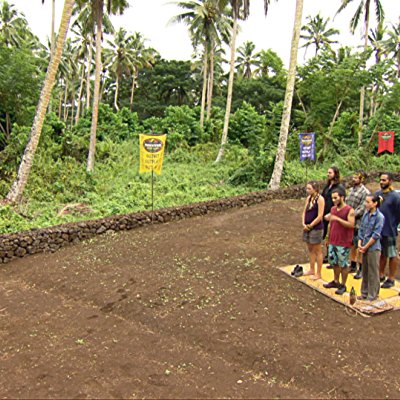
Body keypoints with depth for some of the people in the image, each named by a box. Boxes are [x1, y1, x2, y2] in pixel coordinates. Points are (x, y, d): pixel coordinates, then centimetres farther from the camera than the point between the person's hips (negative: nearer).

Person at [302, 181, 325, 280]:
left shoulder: (320, 199, -14)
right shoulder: (309, 198, 8)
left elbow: (320, 216, -17)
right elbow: (304, 212, 11)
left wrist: (310, 225, -12)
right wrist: (304, 224, -3)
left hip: (316, 228, -7)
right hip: (307, 227, 8)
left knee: (317, 251, 2)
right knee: (310, 249, 16)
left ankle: (318, 274, 11)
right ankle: (312, 270, 29)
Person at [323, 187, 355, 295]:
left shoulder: (349, 210, -12)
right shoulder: (333, 209, 10)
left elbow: (351, 225, -23)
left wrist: (337, 218, -27)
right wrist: (328, 237, 18)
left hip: (343, 243, -7)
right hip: (332, 241, 7)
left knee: (343, 264, 2)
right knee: (334, 262, 16)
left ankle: (343, 285, 12)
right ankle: (335, 281, 31)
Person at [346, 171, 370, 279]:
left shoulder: (365, 192, -13)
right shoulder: (351, 189, 10)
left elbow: (361, 209, -18)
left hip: (358, 223, -7)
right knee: (352, 245, 18)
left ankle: (360, 269, 13)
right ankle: (353, 266, 31)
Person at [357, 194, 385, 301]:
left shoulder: (379, 217, -14)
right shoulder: (366, 214, 5)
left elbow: (376, 235, -15)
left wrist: (365, 247, -12)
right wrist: (360, 243, -1)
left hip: (373, 248, -7)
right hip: (365, 247, 7)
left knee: (373, 272, 4)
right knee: (365, 271, 15)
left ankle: (373, 295, 15)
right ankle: (364, 293, 27)